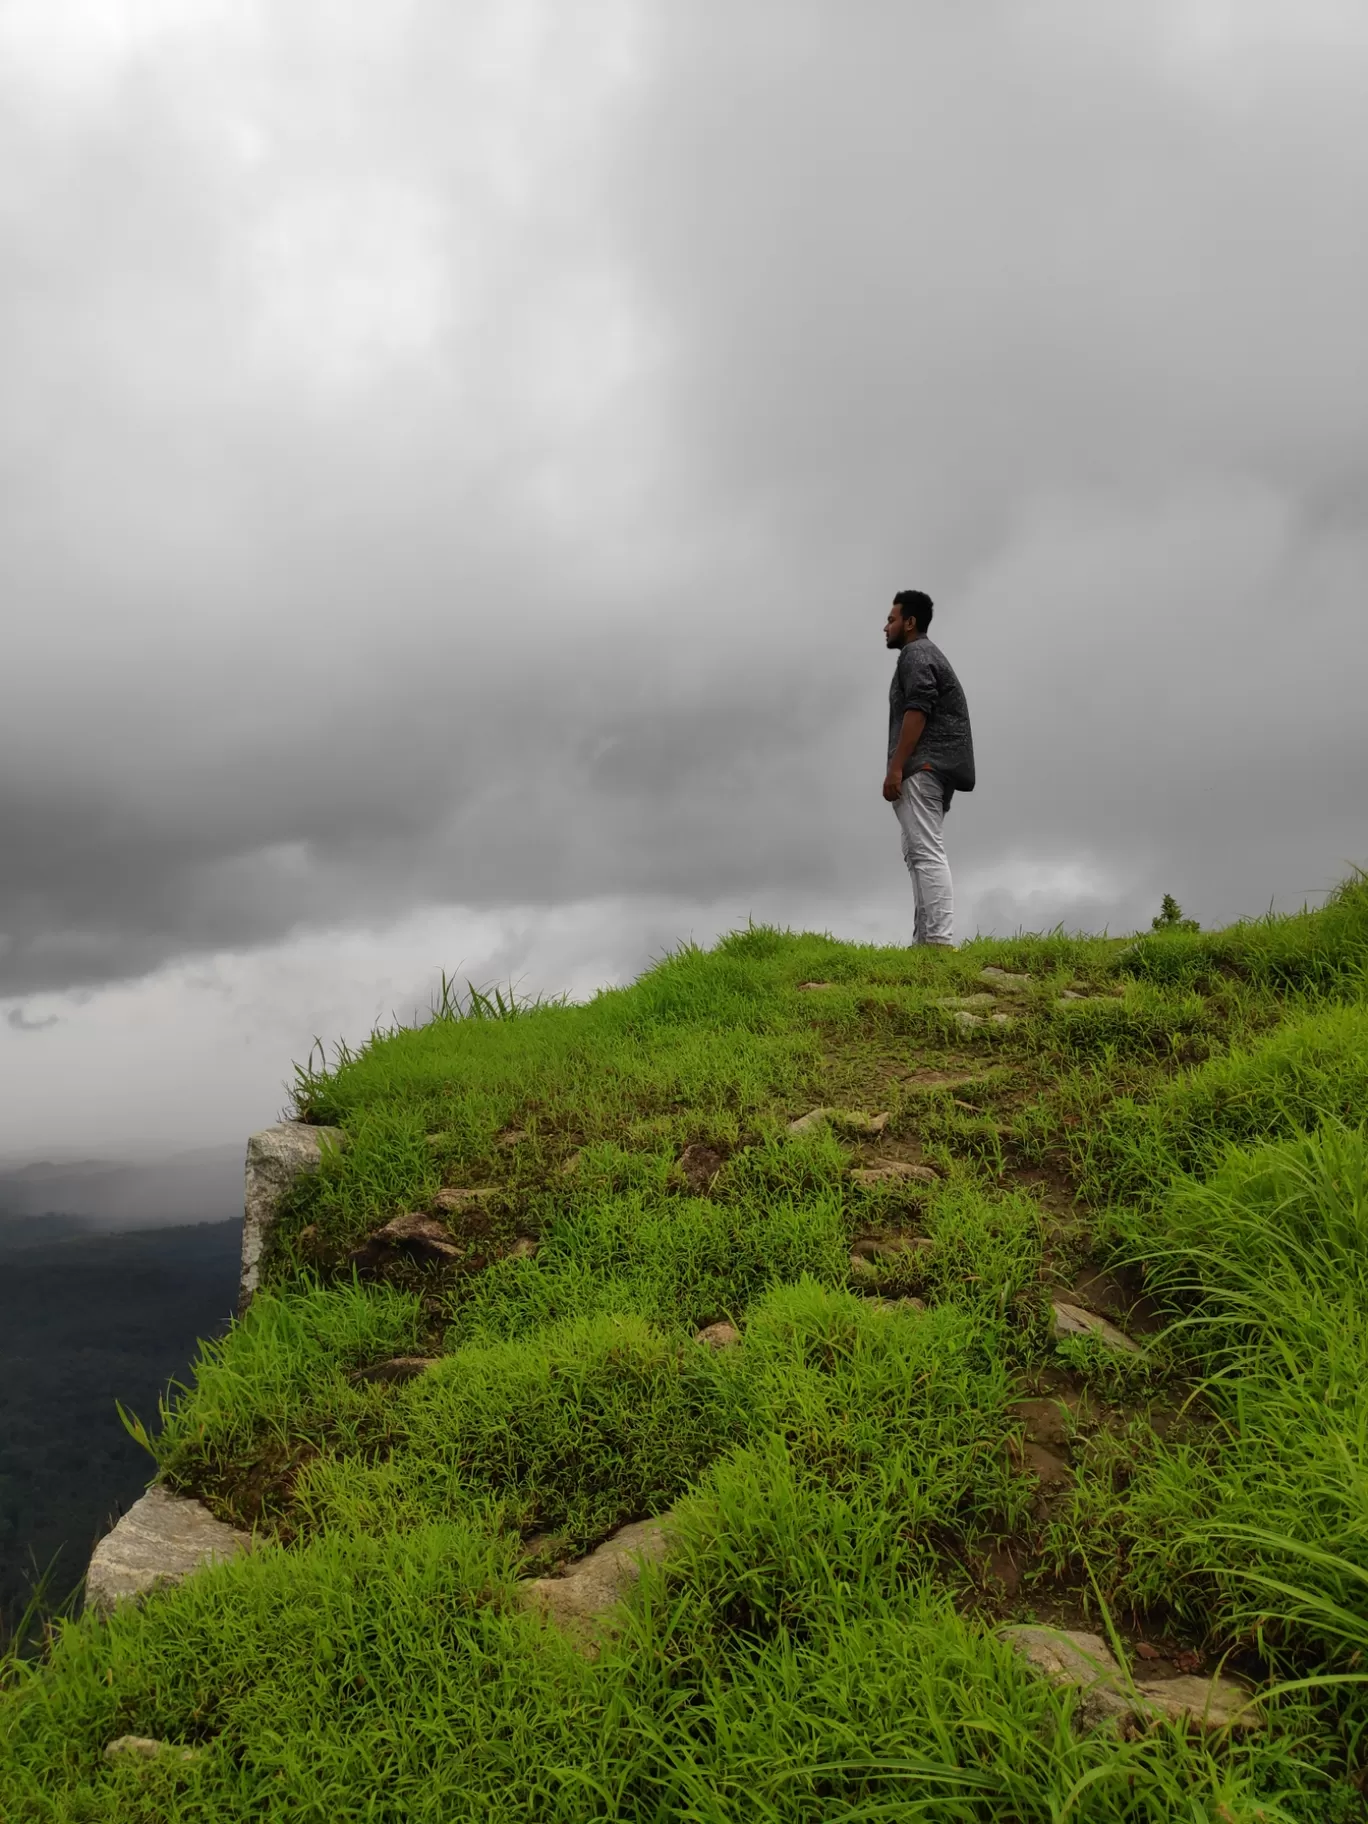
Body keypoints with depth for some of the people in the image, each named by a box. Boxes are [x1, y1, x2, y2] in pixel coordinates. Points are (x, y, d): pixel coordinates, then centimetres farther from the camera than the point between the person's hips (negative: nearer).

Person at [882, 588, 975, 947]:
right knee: (918, 852, 9)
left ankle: (940, 941, -25)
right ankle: (925, 940, 5)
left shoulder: (915, 654, -1)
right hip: (935, 767, 11)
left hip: (923, 766, -11)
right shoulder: (929, 655, 30)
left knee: (926, 853, -17)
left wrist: (895, 767, -21)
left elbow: (918, 710, -16)